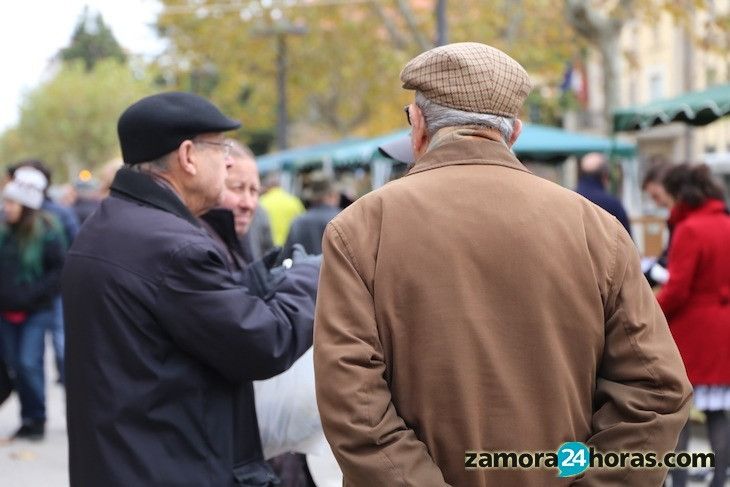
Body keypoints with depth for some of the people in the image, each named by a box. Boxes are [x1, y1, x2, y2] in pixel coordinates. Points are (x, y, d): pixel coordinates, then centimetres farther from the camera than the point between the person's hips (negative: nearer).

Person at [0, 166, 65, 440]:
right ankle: (28, 419, 20)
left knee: (29, 363, -11)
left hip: (36, 311, -5)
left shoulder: (47, 231, -9)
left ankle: (37, 419, 4)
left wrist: (32, 294, -16)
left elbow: (59, 271, -9)